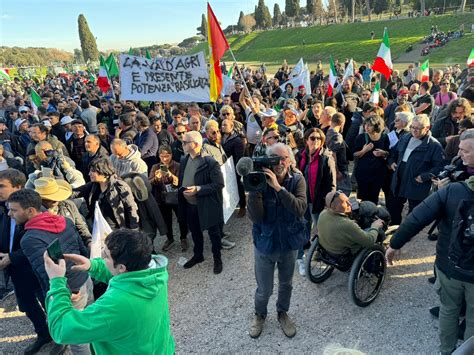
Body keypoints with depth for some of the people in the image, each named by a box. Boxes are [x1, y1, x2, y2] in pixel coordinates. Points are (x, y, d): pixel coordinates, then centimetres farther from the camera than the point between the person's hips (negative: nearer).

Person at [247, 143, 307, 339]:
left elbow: (301, 209, -29)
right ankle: (259, 314, 45)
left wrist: (278, 187, -36)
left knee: (286, 284, 24)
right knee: (264, 289, 13)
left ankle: (282, 313, 52)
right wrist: (254, 188, -35)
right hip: (265, 243, -1)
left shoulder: (297, 179, -14)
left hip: (290, 243, 2)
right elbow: (255, 217, -24)